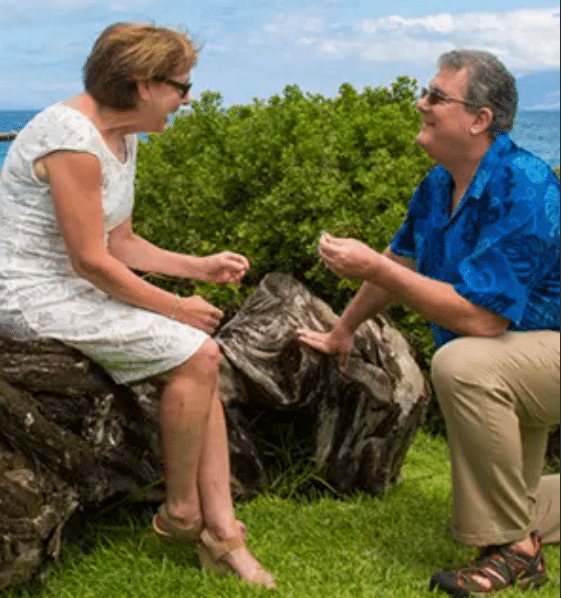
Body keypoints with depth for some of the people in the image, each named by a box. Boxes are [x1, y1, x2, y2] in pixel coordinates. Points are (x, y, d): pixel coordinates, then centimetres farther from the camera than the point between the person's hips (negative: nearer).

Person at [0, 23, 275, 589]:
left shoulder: (122, 137, 9)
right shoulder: (72, 140, -21)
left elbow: (120, 243, 13)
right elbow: (90, 261, -22)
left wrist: (199, 266, 5)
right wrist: (176, 308, -14)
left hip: (76, 287, 9)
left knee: (201, 361, -5)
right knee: (195, 355, -17)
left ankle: (221, 531, -3)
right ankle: (181, 511, 2)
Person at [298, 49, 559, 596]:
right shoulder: (438, 185, -2)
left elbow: (479, 317, -35)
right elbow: (402, 263, 15)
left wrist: (373, 267, -32)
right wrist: (343, 329, 23)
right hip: (511, 368, 9)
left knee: (460, 364, -38)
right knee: (508, 506, 16)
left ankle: (512, 550, -22)